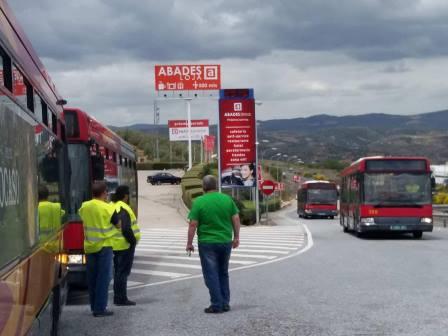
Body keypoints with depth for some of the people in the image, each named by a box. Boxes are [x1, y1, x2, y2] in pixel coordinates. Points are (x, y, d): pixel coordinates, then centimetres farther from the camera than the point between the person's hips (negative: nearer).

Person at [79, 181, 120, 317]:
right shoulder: (108, 208, -14)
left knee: (92, 277, 13)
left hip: (89, 246, 5)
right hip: (104, 245, -5)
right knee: (103, 277, -2)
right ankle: (100, 308, -4)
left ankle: (94, 306, 19)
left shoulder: (84, 207, 2)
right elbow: (118, 225, -4)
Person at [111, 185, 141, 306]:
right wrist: (133, 241, -12)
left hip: (115, 245, 9)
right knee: (123, 272, -5)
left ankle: (118, 298, 21)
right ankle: (121, 299, -2)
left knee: (118, 271, 15)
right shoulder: (123, 209, -17)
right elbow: (126, 229, -25)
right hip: (125, 245, -9)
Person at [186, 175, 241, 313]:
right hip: (226, 242, 4)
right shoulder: (227, 199, 1)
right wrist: (236, 237, 12)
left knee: (211, 275, 3)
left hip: (207, 243, -4)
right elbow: (236, 219, 2)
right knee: (223, 273, 17)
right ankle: (225, 303, 17)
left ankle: (217, 305, 0)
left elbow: (193, 224, -11)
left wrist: (189, 243, -3)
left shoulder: (199, 202, -10)